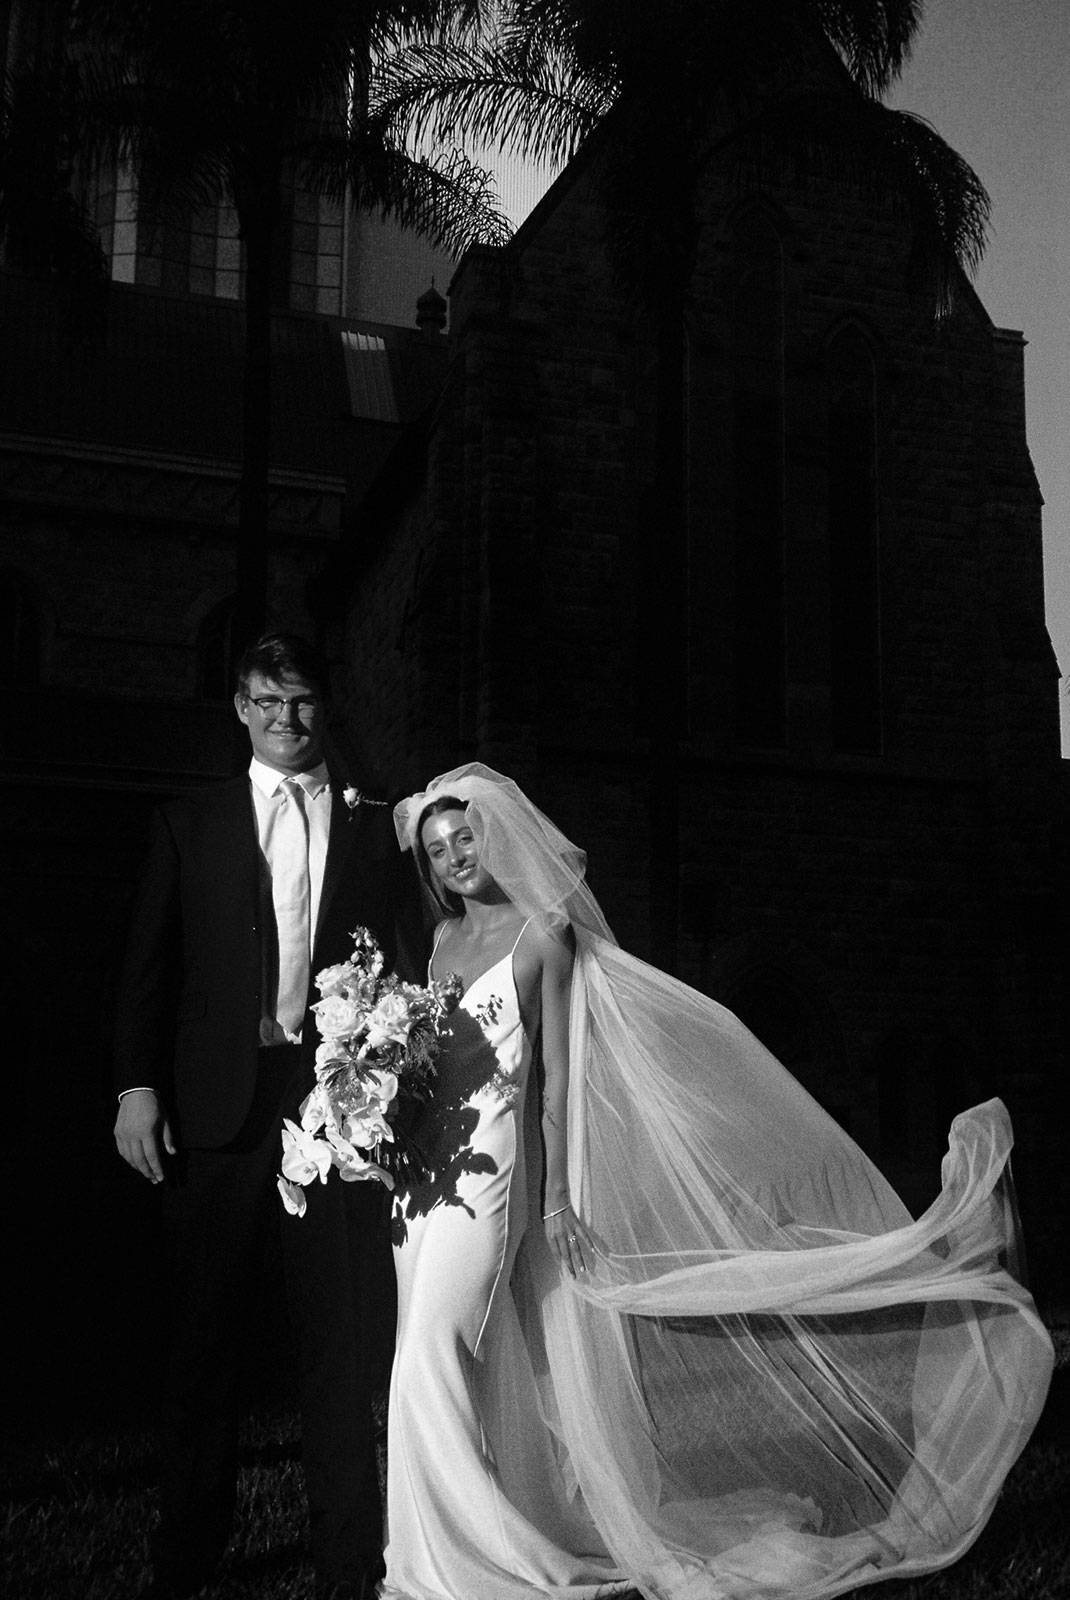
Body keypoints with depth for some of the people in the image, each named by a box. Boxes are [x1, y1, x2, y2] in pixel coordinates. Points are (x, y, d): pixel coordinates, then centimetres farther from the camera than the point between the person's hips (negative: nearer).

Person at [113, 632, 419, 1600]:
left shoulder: (377, 829, 10)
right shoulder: (190, 826, 10)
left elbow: (409, 966, 5)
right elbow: (150, 968, 5)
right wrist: (138, 1086, -6)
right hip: (218, 1107, 0)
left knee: (345, 1334, 5)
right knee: (208, 1336, 11)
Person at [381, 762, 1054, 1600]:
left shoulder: (540, 934, -6)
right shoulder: (444, 939, 13)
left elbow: (556, 1071, -8)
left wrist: (556, 1194, -11)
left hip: (486, 1161, -6)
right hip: (421, 1155, 7)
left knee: (432, 1361, -11)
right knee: (467, 1362, 12)